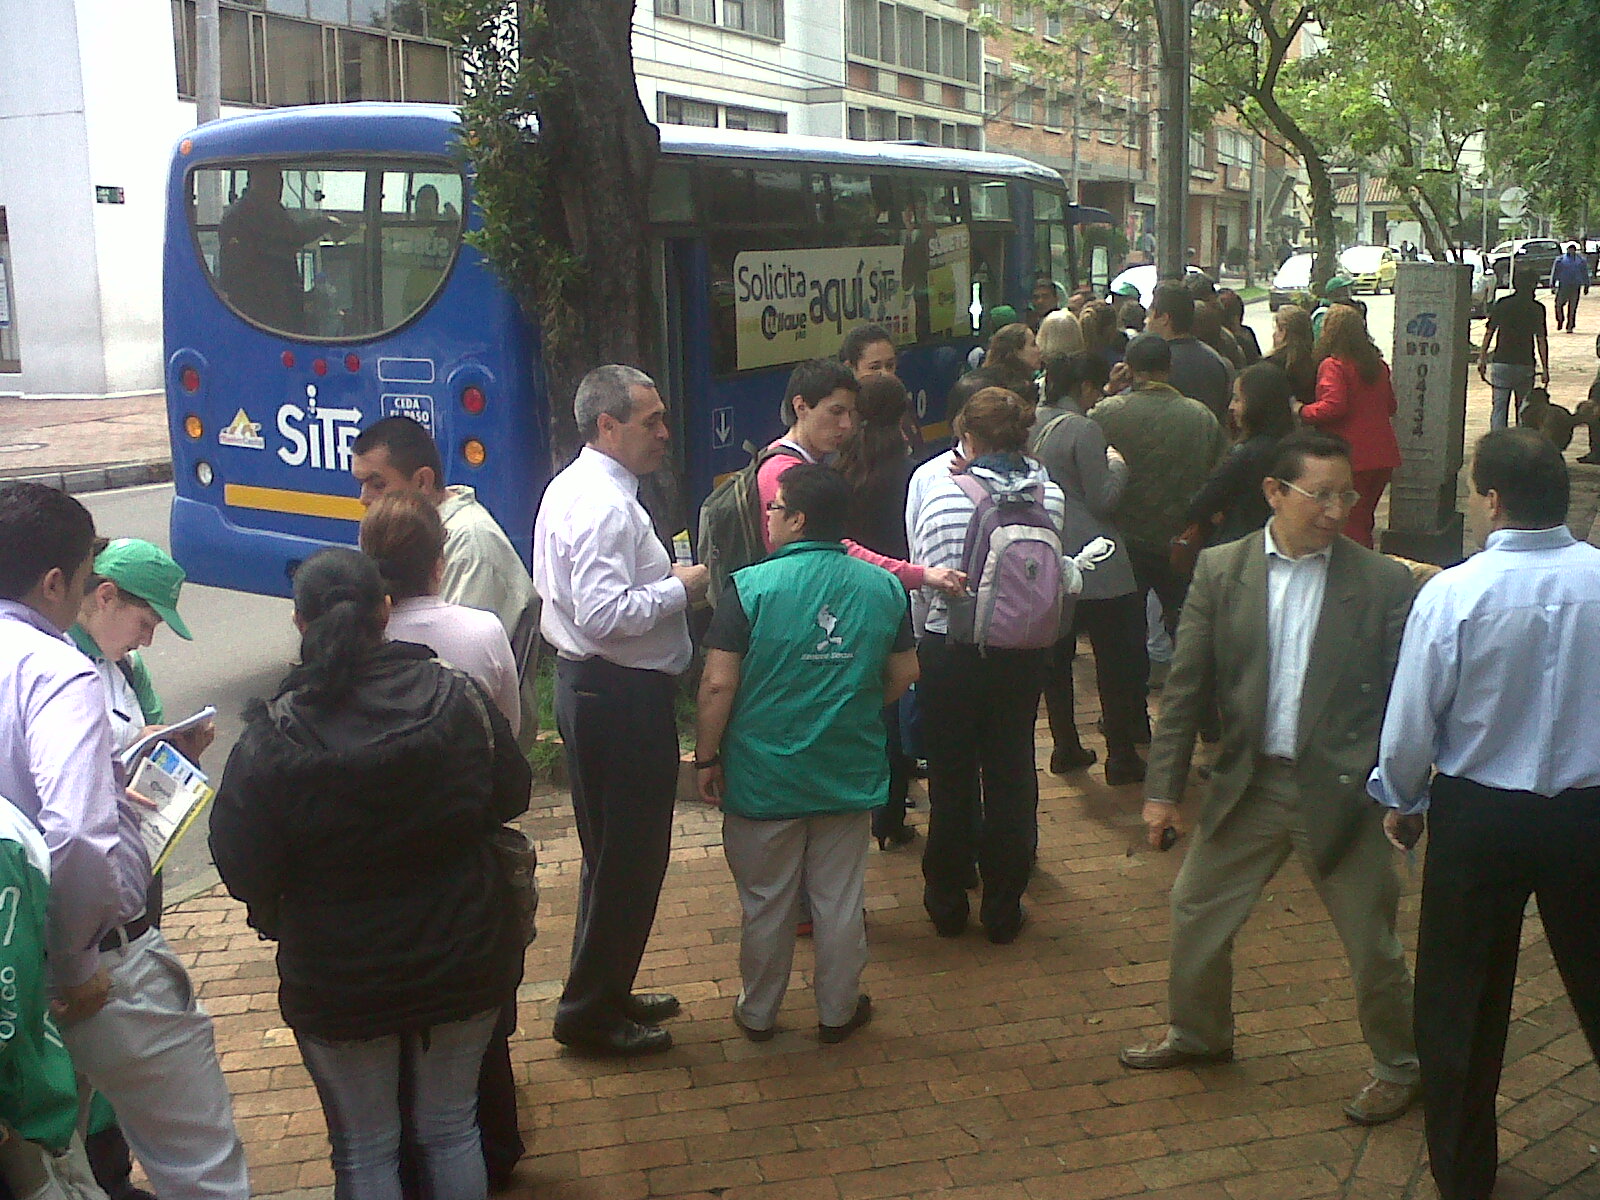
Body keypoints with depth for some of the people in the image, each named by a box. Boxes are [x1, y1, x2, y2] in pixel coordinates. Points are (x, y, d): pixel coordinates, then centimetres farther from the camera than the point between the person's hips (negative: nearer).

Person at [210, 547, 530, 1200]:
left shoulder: (269, 742, -19)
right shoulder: (457, 698, -13)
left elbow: (243, 872, -15)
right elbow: (511, 796, 0)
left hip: (338, 980, -2)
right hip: (462, 959, 2)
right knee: (452, 1131, 22)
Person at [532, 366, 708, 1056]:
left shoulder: (567, 489, 12)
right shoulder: (607, 506, -21)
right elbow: (604, 615, -29)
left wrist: (664, 581, 12)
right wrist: (679, 588, -16)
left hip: (587, 686, 11)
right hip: (622, 696, -11)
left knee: (614, 851, 20)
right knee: (629, 858, 1)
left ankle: (606, 993, 34)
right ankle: (590, 1014, 13)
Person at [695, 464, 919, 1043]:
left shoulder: (750, 587, -16)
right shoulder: (883, 588, -3)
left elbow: (718, 685, -17)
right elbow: (904, 674, 6)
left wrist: (706, 758, -5)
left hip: (764, 776, -2)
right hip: (849, 776, 3)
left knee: (766, 901, 13)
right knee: (840, 899, 15)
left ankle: (758, 1013, 29)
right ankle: (838, 1010, 29)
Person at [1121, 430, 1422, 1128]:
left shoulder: (1382, 582, -8)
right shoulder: (1220, 570, -3)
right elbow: (1186, 687, -1)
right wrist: (1163, 787, -2)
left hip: (1339, 791, -2)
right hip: (1247, 784, 3)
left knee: (1372, 942, 9)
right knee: (1196, 914, 16)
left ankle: (1398, 1068, 34)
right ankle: (1197, 1034, 41)